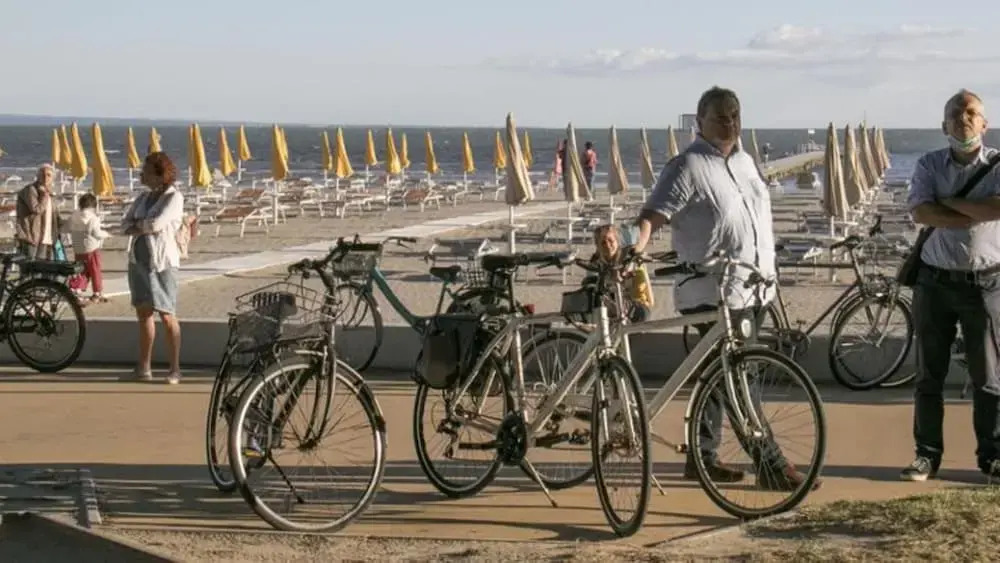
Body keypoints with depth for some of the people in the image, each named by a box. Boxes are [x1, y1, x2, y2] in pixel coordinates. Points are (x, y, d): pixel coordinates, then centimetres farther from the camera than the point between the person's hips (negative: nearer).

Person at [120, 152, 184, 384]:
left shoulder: (174, 197, -7)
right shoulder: (143, 197, 13)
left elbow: (157, 223, -19)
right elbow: (125, 225, 6)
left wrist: (138, 224, -2)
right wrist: (145, 228, -11)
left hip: (162, 262, -7)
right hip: (138, 260, 7)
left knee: (167, 315, -6)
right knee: (143, 312, 10)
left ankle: (174, 369, 0)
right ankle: (144, 368, 16)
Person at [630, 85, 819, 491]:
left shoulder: (744, 161, 16)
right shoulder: (688, 167, -10)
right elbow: (653, 214, -19)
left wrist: (767, 273, 25)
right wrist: (637, 246, -38)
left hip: (755, 288, 9)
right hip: (714, 294, -9)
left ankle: (702, 457, 23)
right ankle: (771, 465, -4)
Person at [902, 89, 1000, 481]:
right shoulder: (929, 165, 2)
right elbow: (920, 212, -15)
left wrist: (947, 201, -14)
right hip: (935, 281, 2)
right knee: (929, 375, 6)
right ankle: (927, 454, 15)